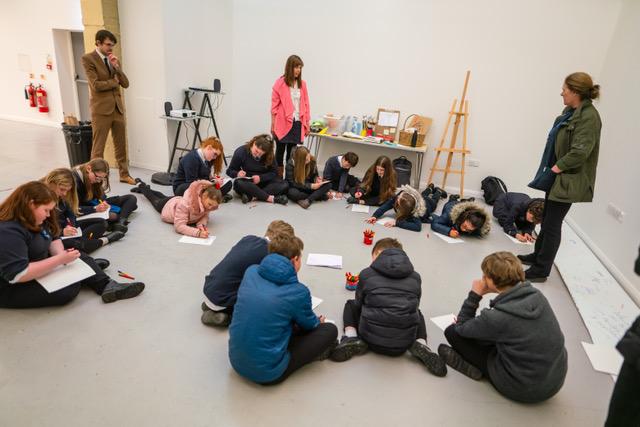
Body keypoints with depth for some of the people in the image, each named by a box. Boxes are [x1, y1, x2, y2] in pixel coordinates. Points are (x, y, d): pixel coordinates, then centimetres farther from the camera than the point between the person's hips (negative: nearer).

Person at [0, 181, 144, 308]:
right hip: (13, 289, -10)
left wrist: (61, 255, -11)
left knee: (80, 258, 0)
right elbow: (17, 275, -34)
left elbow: (53, 239, 11)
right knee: (69, 289, -25)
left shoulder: (34, 220, 2)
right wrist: (59, 260, -30)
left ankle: (108, 286, -16)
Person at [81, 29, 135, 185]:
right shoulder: (88, 58, -5)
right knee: (98, 147, -2)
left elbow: (125, 84, 6)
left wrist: (117, 66, -7)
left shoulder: (113, 59, 13)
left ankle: (124, 174, 25)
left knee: (121, 144, 13)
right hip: (101, 109, -6)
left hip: (118, 107, 6)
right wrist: (114, 81, -2)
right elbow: (96, 85, -15)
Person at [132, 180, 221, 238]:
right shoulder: (185, 203, -52)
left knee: (163, 197, 38)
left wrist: (201, 225, -44)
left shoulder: (206, 201, -36)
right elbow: (179, 226, -54)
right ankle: (141, 186, 63)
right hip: (165, 206, -4)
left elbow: (204, 216, -21)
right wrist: (198, 233, -67)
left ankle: (146, 188, 68)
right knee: (155, 200, 32)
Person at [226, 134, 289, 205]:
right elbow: (229, 171, -4)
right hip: (247, 183, -1)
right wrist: (237, 173, -27)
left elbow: (273, 172, -5)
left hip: (263, 182, 2)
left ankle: (250, 196, -37)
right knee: (238, 183, -37)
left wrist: (261, 177, -23)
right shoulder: (240, 152, -10)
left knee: (284, 185, -25)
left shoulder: (269, 156, -7)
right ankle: (271, 198, -39)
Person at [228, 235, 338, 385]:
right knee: (330, 329, 6)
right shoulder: (298, 292, -18)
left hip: (236, 361, 6)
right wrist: (318, 321, 28)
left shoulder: (251, 272, -4)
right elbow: (310, 324, 3)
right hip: (268, 373, -6)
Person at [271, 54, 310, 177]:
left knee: (292, 153, 10)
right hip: (283, 124, -3)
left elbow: (305, 104, 11)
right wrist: (273, 124, -4)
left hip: (298, 123, 4)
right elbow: (274, 105, -3)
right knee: (280, 151, 5)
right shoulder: (280, 82, -4)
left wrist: (307, 124, 9)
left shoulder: (302, 83, 8)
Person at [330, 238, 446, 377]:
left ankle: (352, 338, 0)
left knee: (350, 305, 27)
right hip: (404, 344, 2)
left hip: (372, 340, -1)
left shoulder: (366, 274, 1)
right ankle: (420, 344, 6)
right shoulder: (415, 277, 7)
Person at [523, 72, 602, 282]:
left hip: (568, 180, -9)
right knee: (547, 219, 20)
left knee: (552, 224, -2)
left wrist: (557, 167, -16)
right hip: (556, 176, 9)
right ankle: (538, 256, 36)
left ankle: (541, 270, 8)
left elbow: (580, 152, -25)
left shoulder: (589, 117, -18)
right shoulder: (570, 111, 9)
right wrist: (552, 168, 7)